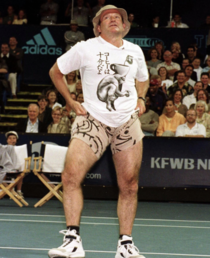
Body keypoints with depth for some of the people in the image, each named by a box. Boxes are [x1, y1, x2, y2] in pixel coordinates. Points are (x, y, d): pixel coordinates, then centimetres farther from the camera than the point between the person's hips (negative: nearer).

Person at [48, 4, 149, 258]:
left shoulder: (135, 51, 10)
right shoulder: (85, 49, -1)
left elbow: (142, 79, 30)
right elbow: (55, 71, 11)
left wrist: (141, 99, 10)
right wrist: (71, 102, 3)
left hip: (128, 122, 3)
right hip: (92, 120, -3)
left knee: (129, 185, 1)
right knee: (71, 176, -19)